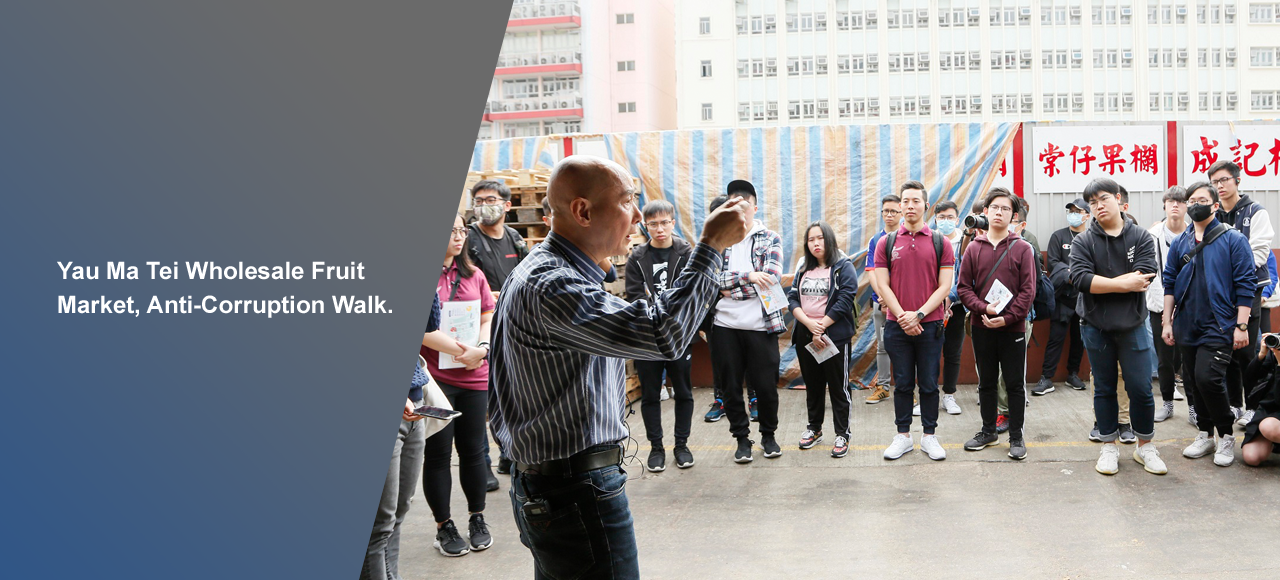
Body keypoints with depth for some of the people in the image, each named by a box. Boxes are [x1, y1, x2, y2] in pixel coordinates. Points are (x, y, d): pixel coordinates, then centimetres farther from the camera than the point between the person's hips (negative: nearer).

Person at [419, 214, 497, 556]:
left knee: (473, 449, 12)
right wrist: (461, 350, -17)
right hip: (434, 379, -5)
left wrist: (482, 348, -7)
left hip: (474, 377, 5)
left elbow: (488, 317, 12)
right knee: (438, 453, 6)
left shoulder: (473, 276, 10)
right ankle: (444, 527, 18)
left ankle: (477, 520, 26)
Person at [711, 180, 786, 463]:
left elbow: (772, 277, -10)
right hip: (725, 325, 1)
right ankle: (742, 438, 23)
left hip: (761, 324, -1)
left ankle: (768, 434, 26)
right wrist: (749, 276, -20)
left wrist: (731, 287, -13)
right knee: (730, 387, 7)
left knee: (766, 385, 5)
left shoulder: (770, 238, 5)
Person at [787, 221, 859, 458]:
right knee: (813, 386, 16)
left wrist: (821, 328, -16)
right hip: (805, 337, 6)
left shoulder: (843, 267, -4)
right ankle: (814, 428, 30)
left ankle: (842, 435, 8)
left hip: (835, 336, -5)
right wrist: (809, 323, -14)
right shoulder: (804, 270, 13)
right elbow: (792, 298, 4)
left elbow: (845, 300, -14)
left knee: (838, 387, 0)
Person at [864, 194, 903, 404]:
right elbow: (872, 272, 3)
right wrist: (882, 296, -10)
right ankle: (882, 387, 16)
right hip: (879, 301, 3)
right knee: (882, 346, 9)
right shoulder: (875, 240, 10)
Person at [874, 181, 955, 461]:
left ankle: (929, 436, 16)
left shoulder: (940, 243, 2)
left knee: (929, 384, 6)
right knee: (902, 383, 8)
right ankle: (903, 436, 18)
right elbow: (883, 285, 1)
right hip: (897, 326, 1)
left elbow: (944, 286, -3)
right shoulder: (887, 243, 5)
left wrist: (918, 314, -13)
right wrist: (902, 316, -10)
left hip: (929, 325, -1)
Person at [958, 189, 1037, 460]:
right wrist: (984, 308, -14)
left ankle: (1016, 436, 14)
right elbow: (964, 288, 2)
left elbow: (1028, 290, -6)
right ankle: (988, 431, 26)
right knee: (986, 382, 13)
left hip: (1013, 328, -2)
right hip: (982, 327, 2)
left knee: (1014, 384, 4)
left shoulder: (1022, 248, -2)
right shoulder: (973, 248, 4)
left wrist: (1007, 317, -15)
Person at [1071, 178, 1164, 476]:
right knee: (1104, 389, 10)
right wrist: (1125, 283, -19)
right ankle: (1109, 446, 21)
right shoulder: (1083, 242, -2)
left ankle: (1145, 446, 20)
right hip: (1096, 327, 0)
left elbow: (1144, 277, -16)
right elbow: (1080, 278, -18)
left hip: (1132, 325, 0)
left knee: (1141, 389, 3)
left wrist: (1101, 284, -16)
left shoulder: (1142, 237, -1)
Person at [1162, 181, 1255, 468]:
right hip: (1187, 326, 5)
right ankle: (1205, 435, 23)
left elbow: (1245, 284, -6)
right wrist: (1167, 322, 8)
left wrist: (1241, 326, -10)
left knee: (1208, 379, -15)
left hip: (1219, 326, -5)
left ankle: (1226, 436, 3)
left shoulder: (1233, 240, -4)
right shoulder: (1180, 244, 9)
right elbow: (1170, 283, 13)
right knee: (1193, 381, 9)